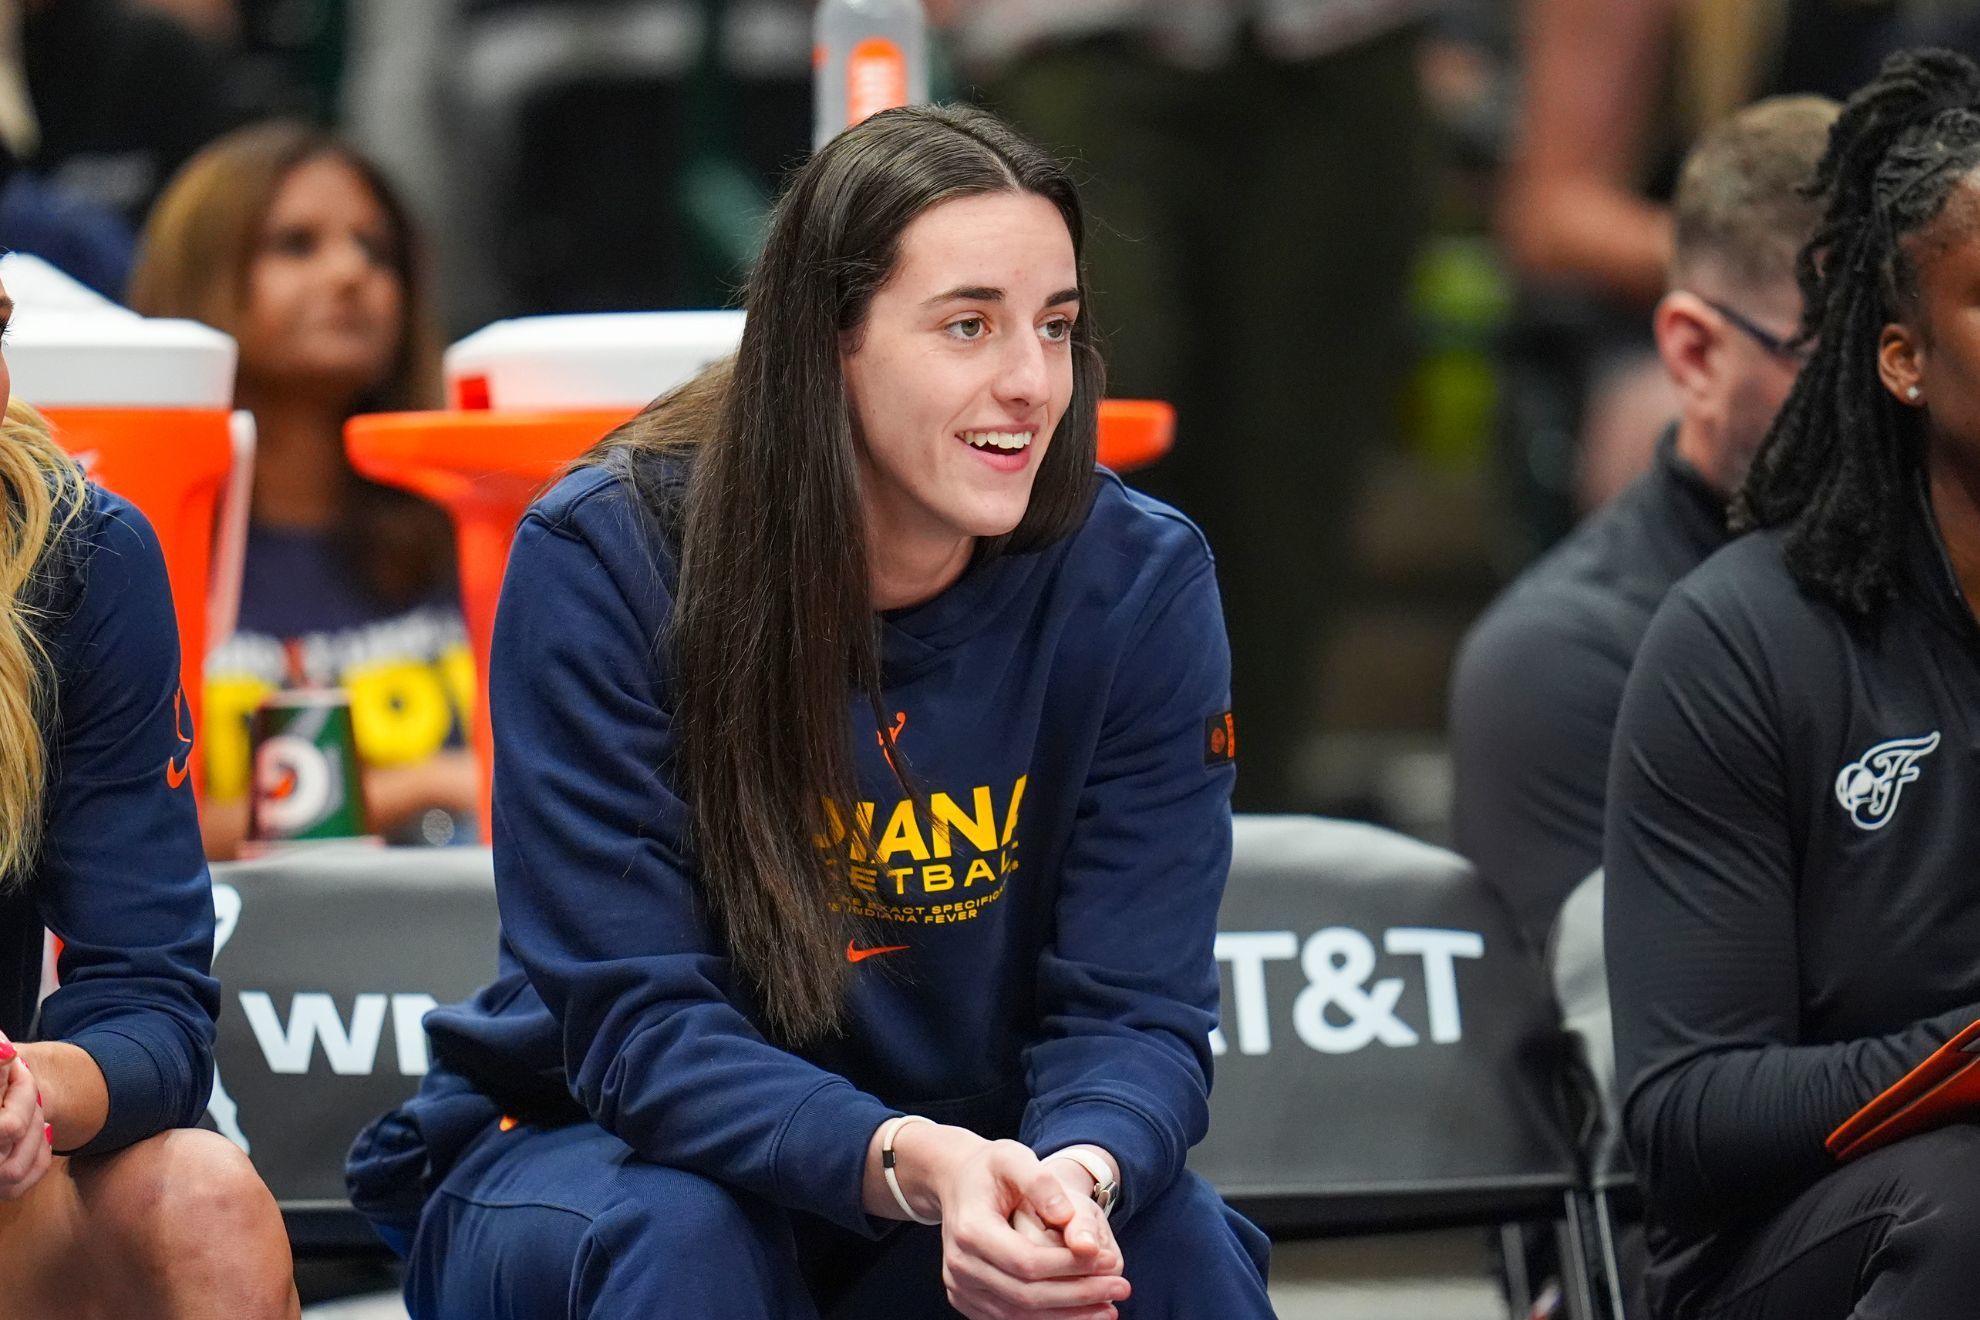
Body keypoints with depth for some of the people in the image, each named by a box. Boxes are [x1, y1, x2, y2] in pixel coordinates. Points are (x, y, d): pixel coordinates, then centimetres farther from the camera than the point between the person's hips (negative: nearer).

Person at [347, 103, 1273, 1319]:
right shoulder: (603, 565, -19)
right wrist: (910, 1165, -41)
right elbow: (637, 1024, -23)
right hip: (596, 1162, -2)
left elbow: (1136, 1011, -14)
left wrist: (1074, 1175, -39)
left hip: (969, 1174, 2)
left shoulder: (1138, 582, -12)